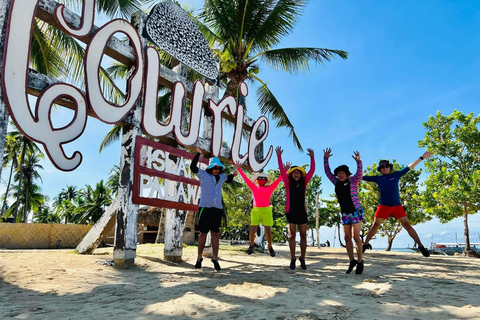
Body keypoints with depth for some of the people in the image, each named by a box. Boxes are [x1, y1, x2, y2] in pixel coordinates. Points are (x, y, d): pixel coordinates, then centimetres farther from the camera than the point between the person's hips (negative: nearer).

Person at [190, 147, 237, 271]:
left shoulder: (222, 176, 13)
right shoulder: (203, 174, 0)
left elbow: (228, 180, 35)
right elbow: (193, 167, -13)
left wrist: (233, 175, 15)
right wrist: (198, 153, -13)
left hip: (217, 209, 4)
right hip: (205, 208, -3)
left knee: (215, 234, 5)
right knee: (203, 233, 6)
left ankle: (215, 259, 13)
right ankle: (199, 258, 17)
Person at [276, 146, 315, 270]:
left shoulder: (304, 182, 6)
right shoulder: (288, 183, 2)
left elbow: (312, 170, 3)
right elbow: (282, 170, -4)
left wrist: (312, 157, -3)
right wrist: (279, 156, -9)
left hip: (302, 211, 2)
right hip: (290, 212, -2)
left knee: (303, 235, 3)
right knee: (292, 234, 2)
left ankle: (302, 258, 15)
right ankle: (292, 258, 9)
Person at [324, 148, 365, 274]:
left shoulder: (352, 181, -7)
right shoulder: (337, 183, 5)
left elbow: (359, 174, -25)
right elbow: (327, 172, 7)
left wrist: (358, 161, -38)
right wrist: (325, 158, 3)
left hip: (356, 211, -5)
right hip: (345, 214, 5)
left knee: (356, 237, -4)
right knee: (347, 237, 6)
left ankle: (360, 262, 6)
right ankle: (352, 261, 16)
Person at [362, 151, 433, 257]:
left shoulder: (396, 175, 5)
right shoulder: (378, 178, 5)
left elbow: (410, 167, 7)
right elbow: (362, 177, 6)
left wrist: (422, 157, 7)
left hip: (397, 206, 0)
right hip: (383, 206, 0)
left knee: (407, 225, 0)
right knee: (375, 225, 4)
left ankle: (421, 246, 6)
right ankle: (365, 245, 14)